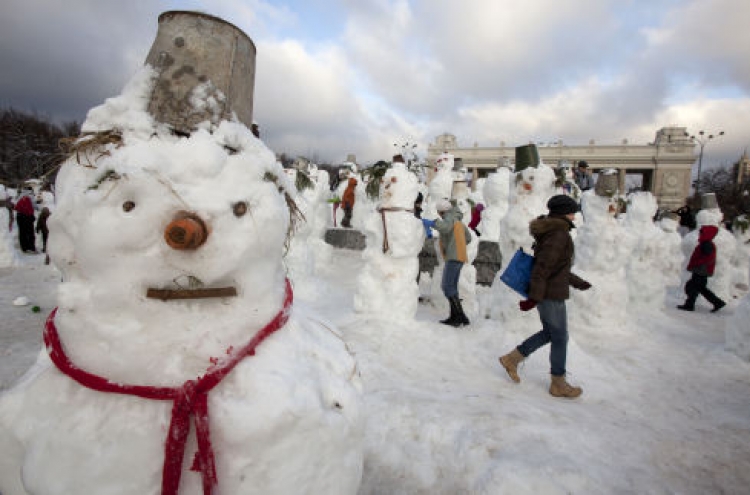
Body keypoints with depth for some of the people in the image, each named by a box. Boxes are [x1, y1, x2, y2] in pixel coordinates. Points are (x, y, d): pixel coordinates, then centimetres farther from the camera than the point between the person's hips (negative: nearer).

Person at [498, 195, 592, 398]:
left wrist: (577, 282, 28)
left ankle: (512, 359, 22)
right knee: (560, 338, 4)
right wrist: (534, 297, -23)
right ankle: (559, 384, 18)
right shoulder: (559, 234, -18)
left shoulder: (550, 231, 13)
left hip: (544, 292, 10)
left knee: (549, 333, 19)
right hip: (551, 294, -10)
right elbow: (543, 266, -24)